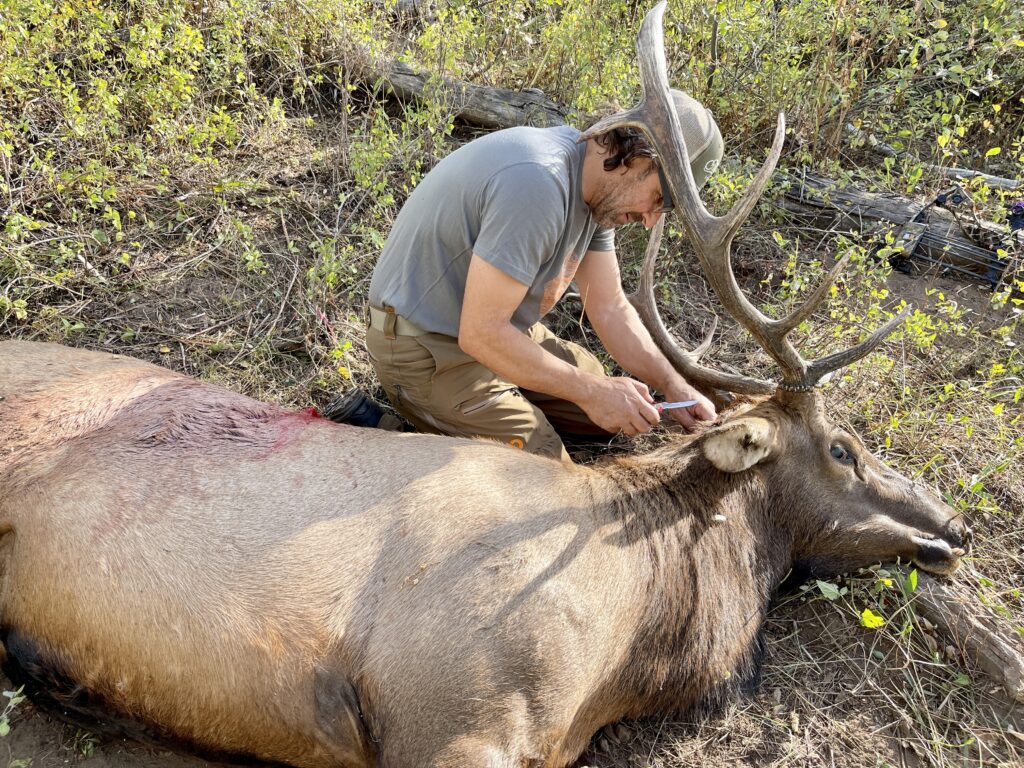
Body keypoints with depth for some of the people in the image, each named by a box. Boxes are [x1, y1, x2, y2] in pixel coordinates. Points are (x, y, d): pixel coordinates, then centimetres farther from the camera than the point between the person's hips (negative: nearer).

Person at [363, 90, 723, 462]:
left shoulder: (597, 186, -1)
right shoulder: (539, 183, -32)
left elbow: (609, 307, 6)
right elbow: (481, 334, -31)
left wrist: (673, 386, -4)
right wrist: (591, 391, -25)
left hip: (496, 325, 10)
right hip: (427, 347, -10)